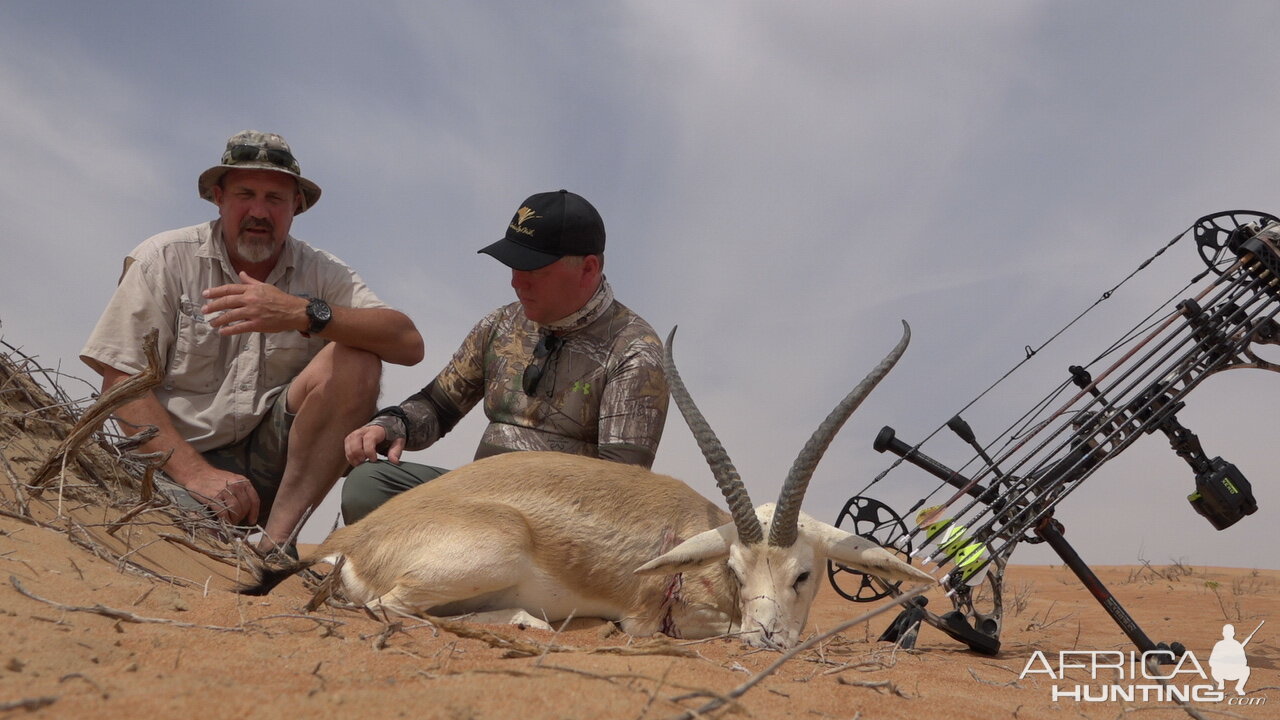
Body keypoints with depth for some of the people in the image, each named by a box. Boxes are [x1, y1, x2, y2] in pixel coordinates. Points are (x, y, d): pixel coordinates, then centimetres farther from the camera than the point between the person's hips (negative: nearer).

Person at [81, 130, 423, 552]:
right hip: (177, 459, -3)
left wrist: (305, 313, -28)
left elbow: (409, 344, -12)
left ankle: (275, 543, -23)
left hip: (273, 458, 3)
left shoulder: (321, 274, 3)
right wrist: (197, 473, -19)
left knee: (355, 361, -22)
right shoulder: (165, 259, 0)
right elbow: (120, 382, -6)